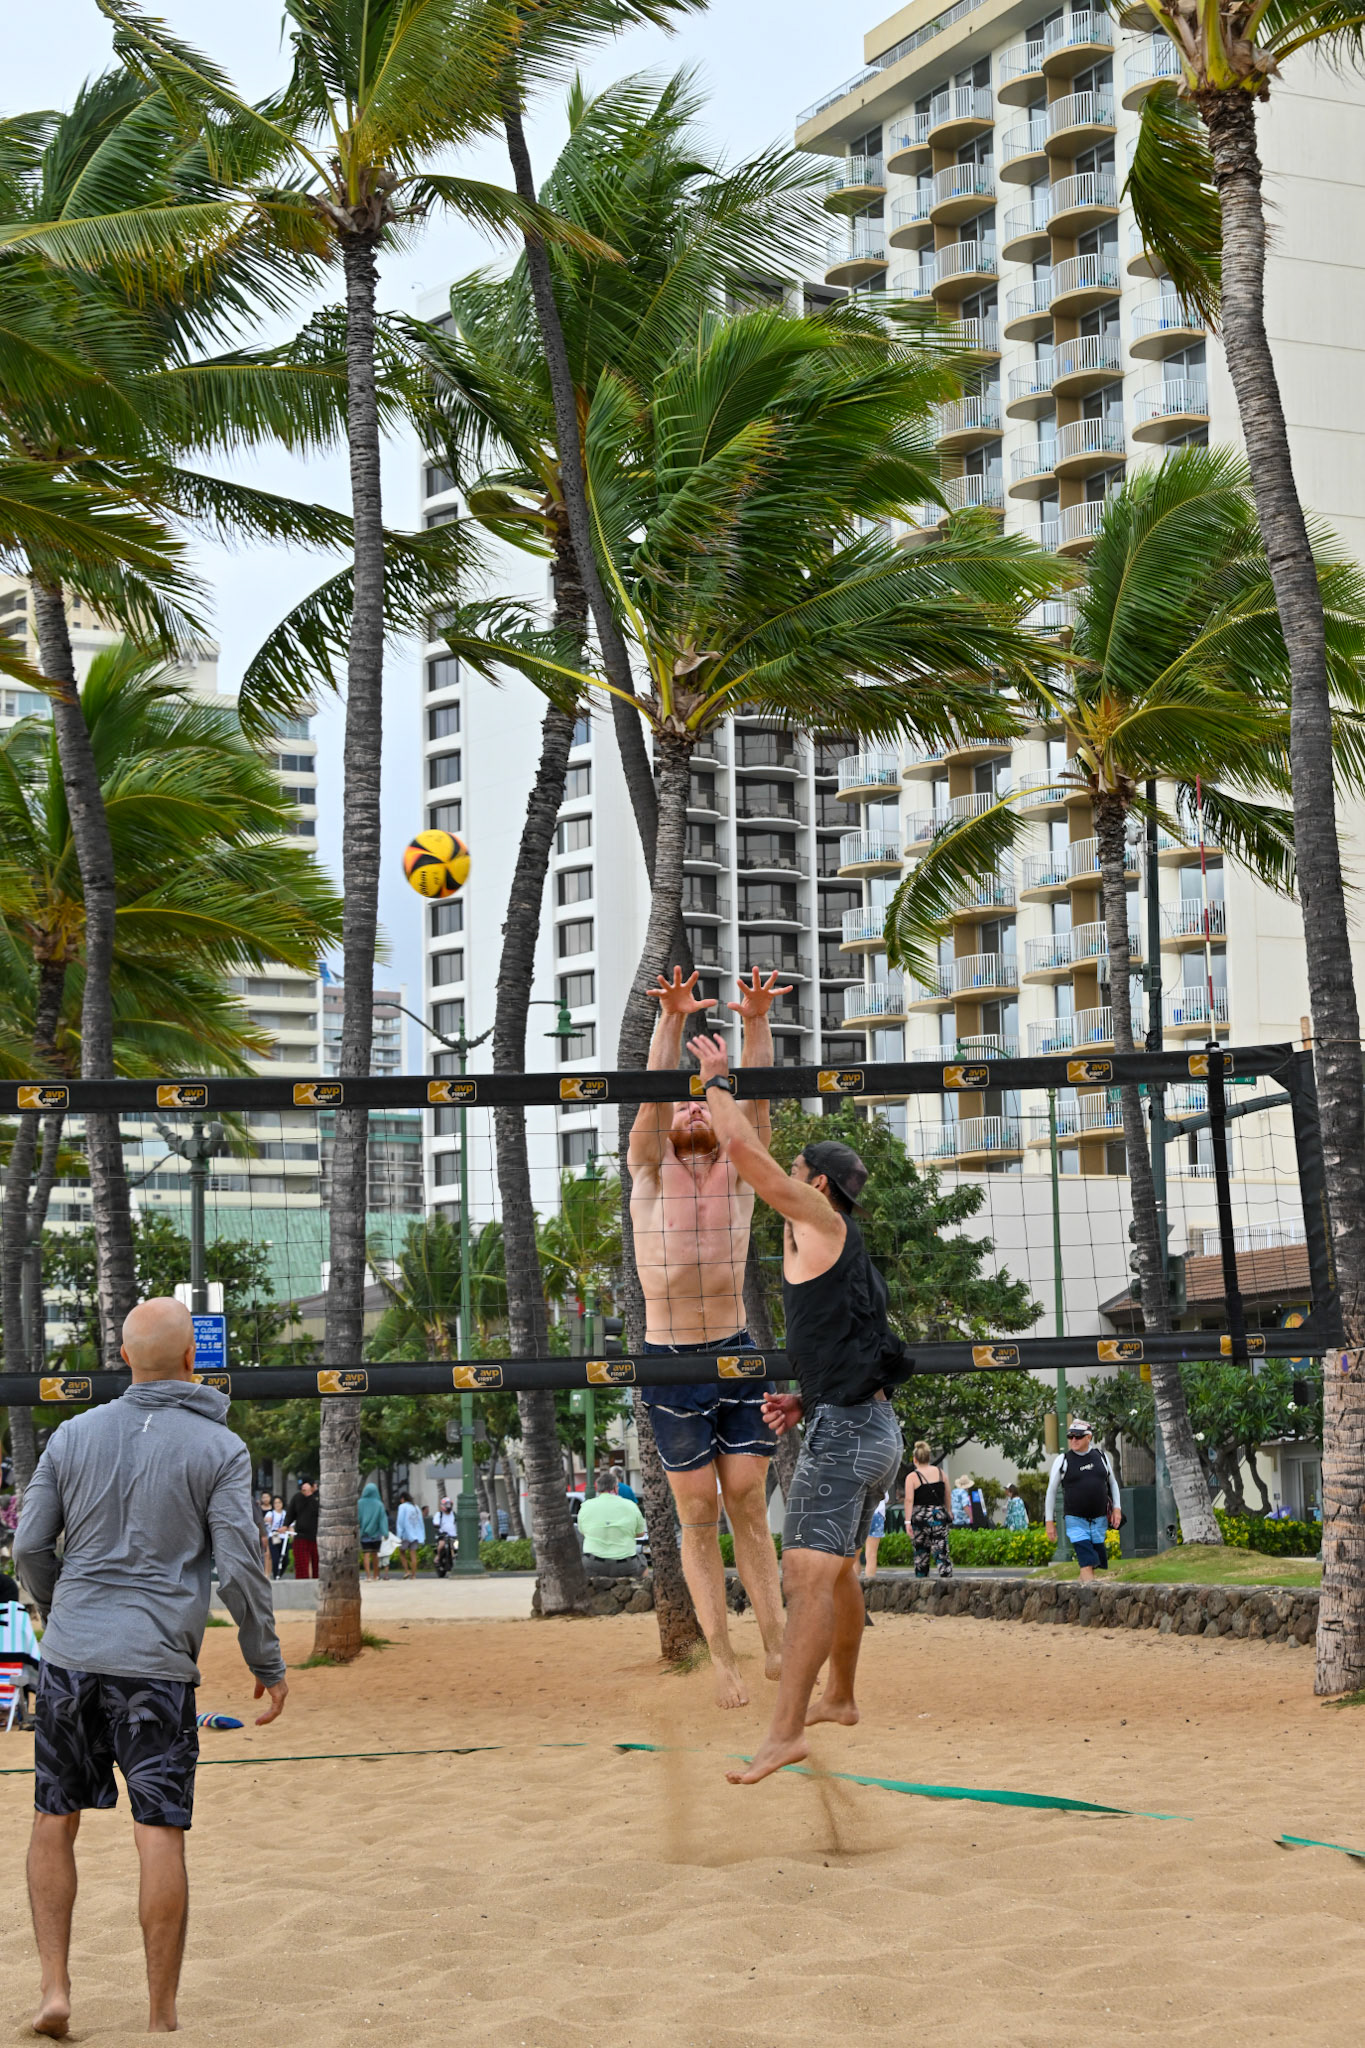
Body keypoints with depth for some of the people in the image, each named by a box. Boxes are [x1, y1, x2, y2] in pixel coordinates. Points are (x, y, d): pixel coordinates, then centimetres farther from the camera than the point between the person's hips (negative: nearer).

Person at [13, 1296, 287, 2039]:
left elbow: (29, 1547, 7)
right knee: (161, 1838, 1)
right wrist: (267, 1662, 4)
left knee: (53, 1824, 16)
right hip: (156, 1667, -3)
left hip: (69, 1656, 3)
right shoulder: (218, 1448, -4)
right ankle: (161, 2019, 5)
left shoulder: (74, 1435, 5)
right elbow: (239, 1567, -7)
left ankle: (54, 1989, 10)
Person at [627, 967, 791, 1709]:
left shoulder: (738, 1175, 6)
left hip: (737, 1355, 2)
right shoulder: (650, 1174, 2)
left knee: (749, 1507, 0)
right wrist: (671, 1020, -25)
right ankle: (722, 1659, 3)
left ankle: (778, 1646, 3)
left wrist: (757, 1023, -21)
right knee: (699, 1516, 0)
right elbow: (653, 1097, -12)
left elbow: (755, 1099, -7)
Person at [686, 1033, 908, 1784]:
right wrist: (802, 1402, 15)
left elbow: (743, 1149, -11)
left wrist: (717, 1080, 3)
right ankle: (840, 1696, 35)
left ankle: (785, 1731, -20)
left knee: (808, 1574, -15)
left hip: (842, 1430, -10)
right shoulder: (845, 1252, 22)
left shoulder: (819, 1220, -4)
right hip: (876, 1426, 10)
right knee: (837, 1570, 22)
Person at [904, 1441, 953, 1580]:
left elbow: (909, 1499, -13)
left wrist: (908, 1521, -15)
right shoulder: (940, 1473, 7)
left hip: (920, 1518, -2)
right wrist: (948, 1512, 27)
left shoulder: (912, 1477, -4)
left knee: (921, 1554, 11)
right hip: (939, 1517, 2)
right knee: (942, 1553, -4)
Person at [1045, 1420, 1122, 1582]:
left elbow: (1112, 1483, 18)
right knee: (1086, 1562, -14)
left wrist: (1117, 1508, 7)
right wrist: (1049, 1522, 2)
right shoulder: (1062, 1461, -1)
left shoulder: (1100, 1456, 6)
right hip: (1075, 1519, -3)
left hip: (1099, 1518, 3)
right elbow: (1051, 1491, 5)